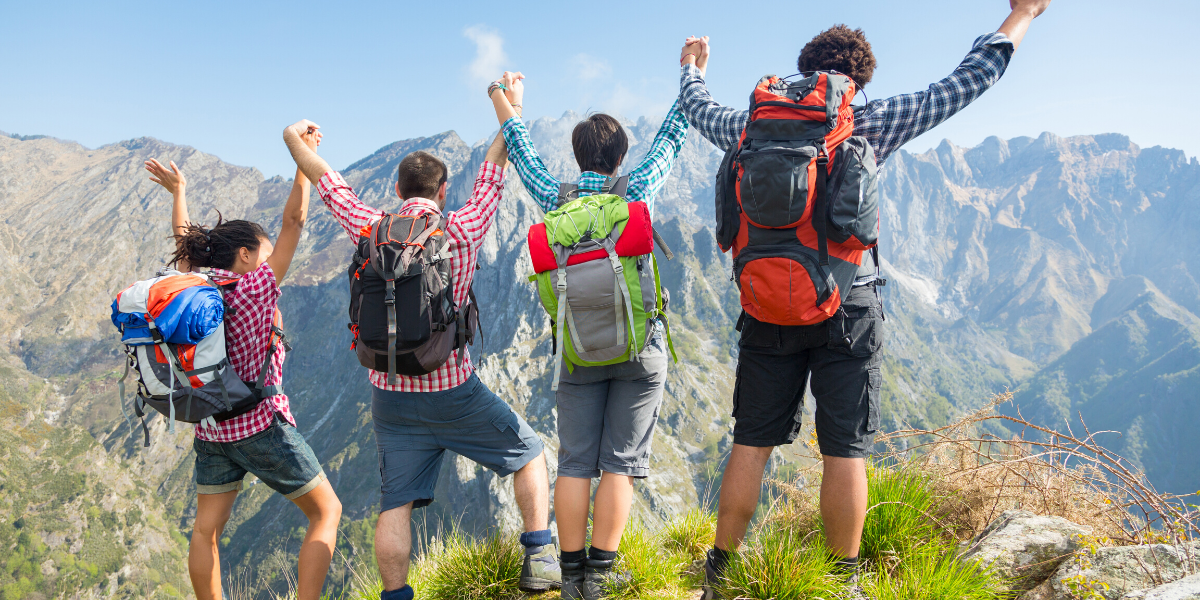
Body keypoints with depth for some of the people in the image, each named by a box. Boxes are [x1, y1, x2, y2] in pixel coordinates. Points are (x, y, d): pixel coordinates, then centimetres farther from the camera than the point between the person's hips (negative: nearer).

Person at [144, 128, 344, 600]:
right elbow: (294, 219, -14)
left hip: (211, 431, 7)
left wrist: (179, 191, 34)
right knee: (326, 511, 7)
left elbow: (185, 244, 20)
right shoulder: (255, 288, -13)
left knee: (206, 530, 14)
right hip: (261, 427, -6)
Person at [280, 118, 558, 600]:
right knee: (528, 453, 17)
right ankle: (539, 559, 16)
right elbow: (492, 173, 5)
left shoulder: (371, 231, -2)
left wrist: (294, 139, 30)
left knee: (396, 503, 10)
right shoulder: (462, 232, -8)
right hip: (453, 391, -2)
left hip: (389, 394, 3)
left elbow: (326, 181, 13)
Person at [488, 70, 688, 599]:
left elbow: (523, 154, 19)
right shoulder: (638, 189, -2)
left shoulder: (556, 199, 2)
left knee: (575, 463, 7)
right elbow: (670, 137, 12)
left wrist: (506, 104, 36)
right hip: (639, 347, -2)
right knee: (621, 462, 3)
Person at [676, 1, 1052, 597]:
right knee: (844, 452, 6)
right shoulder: (871, 124, -3)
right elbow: (966, 81, 4)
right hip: (847, 307, -2)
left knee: (750, 444, 10)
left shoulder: (756, 127, 4)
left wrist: (691, 69, 47)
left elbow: (700, 109, 25)